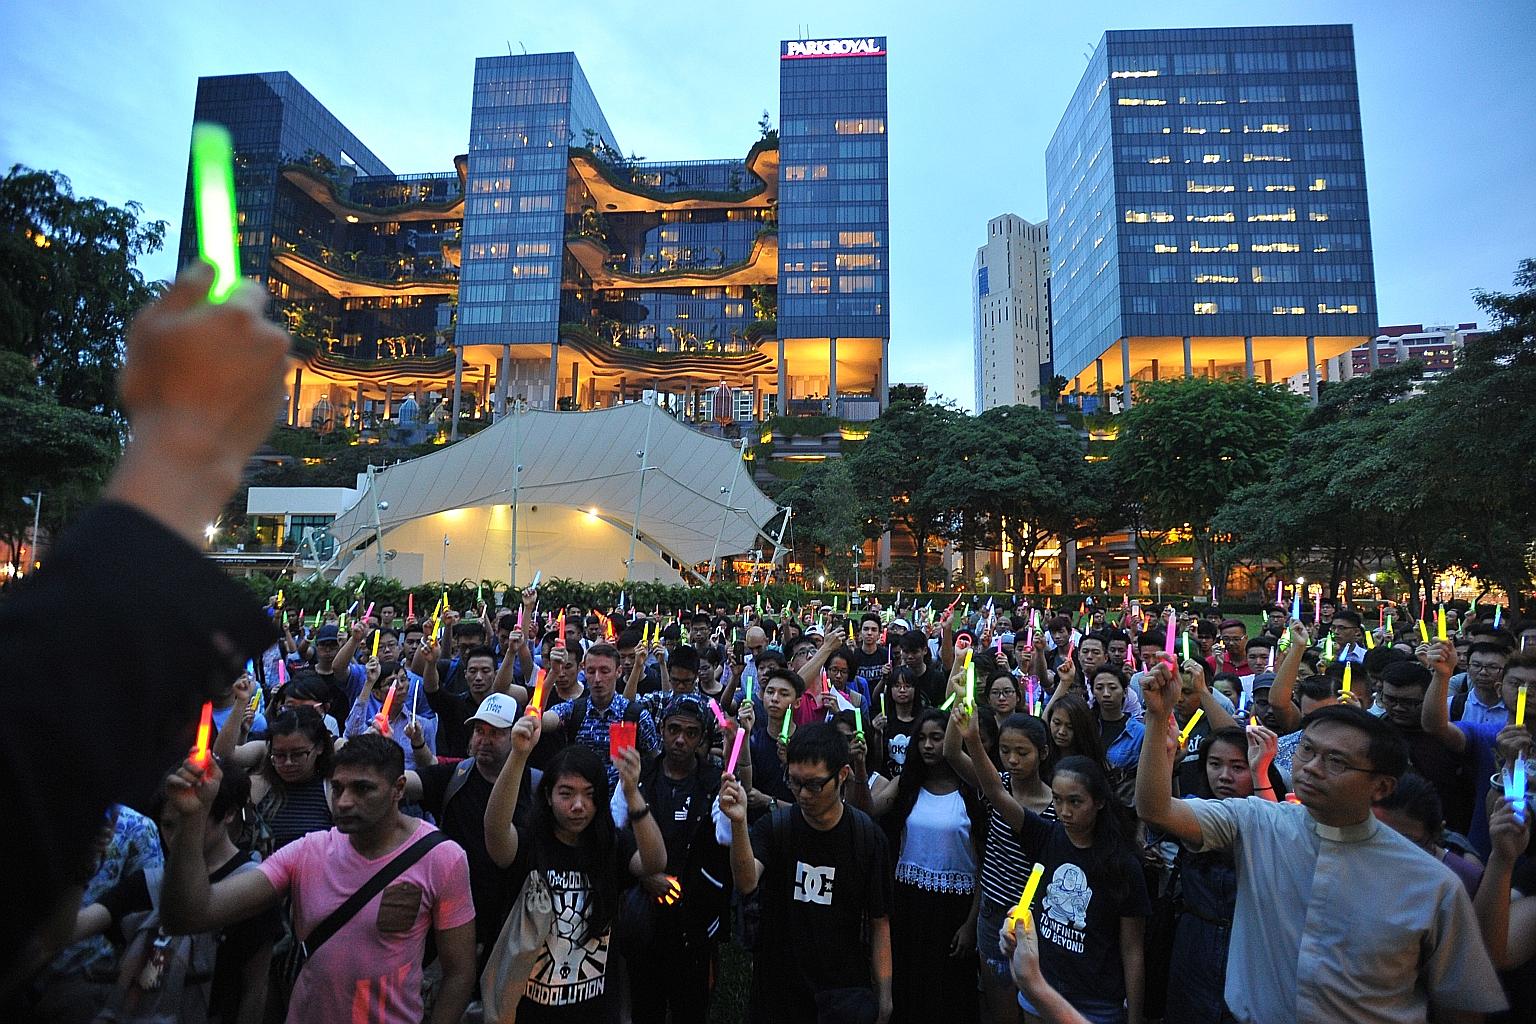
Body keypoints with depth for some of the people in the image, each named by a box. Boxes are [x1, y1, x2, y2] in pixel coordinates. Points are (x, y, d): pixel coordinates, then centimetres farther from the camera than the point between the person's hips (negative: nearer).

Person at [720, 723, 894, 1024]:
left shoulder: (869, 837, -9)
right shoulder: (773, 826, -10)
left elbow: (879, 923, -3)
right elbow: (747, 884, -28)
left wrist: (884, 998, -4)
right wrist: (739, 822, -44)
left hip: (845, 992, 0)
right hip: (775, 985, 1)